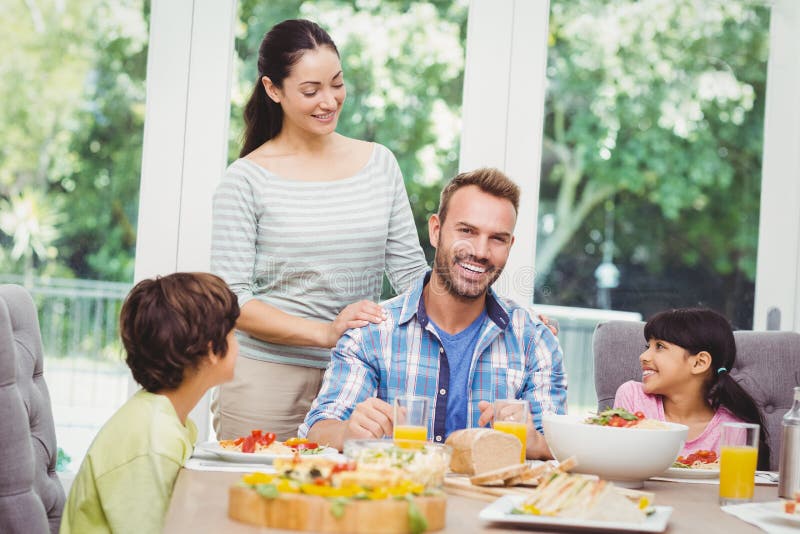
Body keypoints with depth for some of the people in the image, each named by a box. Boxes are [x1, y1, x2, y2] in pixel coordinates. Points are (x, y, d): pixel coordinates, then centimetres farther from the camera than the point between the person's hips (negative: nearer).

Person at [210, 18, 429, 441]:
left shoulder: (379, 164, 7)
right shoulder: (247, 180, -4)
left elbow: (411, 271, 7)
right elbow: (232, 299, -9)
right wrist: (326, 333, -21)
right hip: (266, 383, -3)